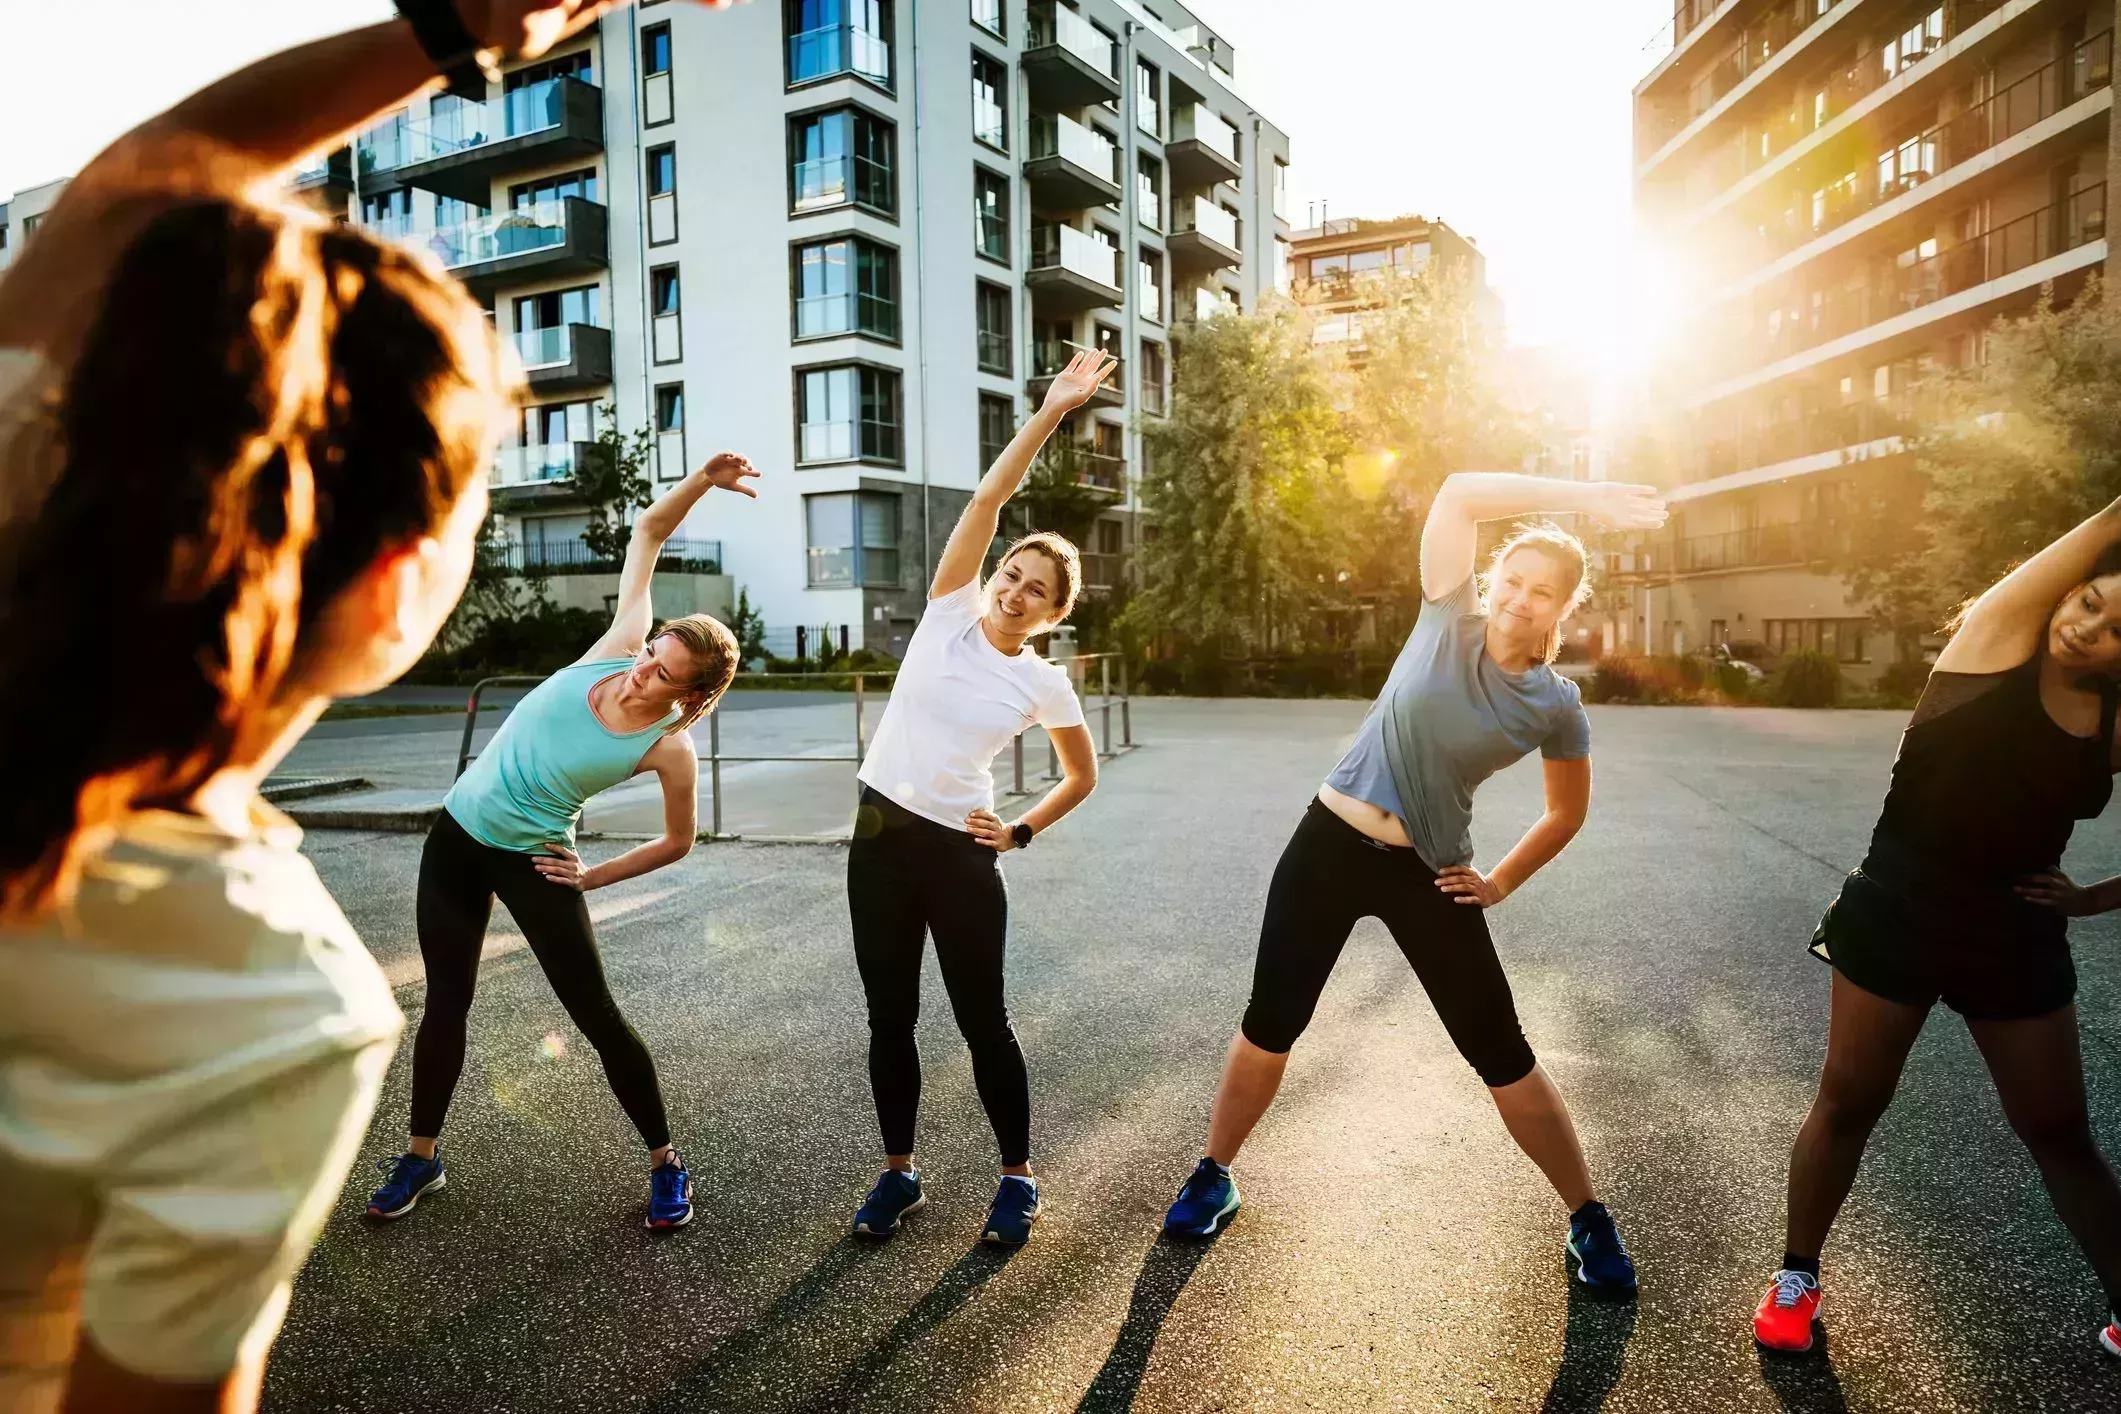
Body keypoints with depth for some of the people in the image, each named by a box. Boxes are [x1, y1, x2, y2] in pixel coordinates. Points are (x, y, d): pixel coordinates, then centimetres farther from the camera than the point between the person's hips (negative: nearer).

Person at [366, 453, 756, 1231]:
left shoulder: (671, 747, -21)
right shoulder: (620, 645, -12)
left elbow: (680, 841, -5)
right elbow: (648, 531, -6)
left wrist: (595, 876, -3)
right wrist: (702, 480, -20)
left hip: (533, 860, -4)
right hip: (458, 834, 4)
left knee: (595, 1014, -1)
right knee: (445, 1002, 13)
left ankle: (666, 1163, 16)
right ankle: (422, 1157, 33)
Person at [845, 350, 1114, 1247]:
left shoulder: (1045, 683, -2)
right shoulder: (950, 613, -2)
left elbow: (1083, 777, 11)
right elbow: (988, 500, -9)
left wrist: (1022, 833, -1)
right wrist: (1049, 414, -13)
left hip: (959, 854, -2)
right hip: (880, 838, 2)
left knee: (981, 1021, 5)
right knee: (891, 1018, 10)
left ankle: (1018, 1179, 24)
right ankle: (898, 1174, 28)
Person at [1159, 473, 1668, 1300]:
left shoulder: (1556, 706, -3)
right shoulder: (1448, 619, -5)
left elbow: (1567, 812, 12)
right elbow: (1459, 494, -14)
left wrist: (1504, 882, 5)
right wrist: (1581, 497, -14)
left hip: (1428, 875, 0)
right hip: (1328, 844, 0)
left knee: (1503, 1057, 6)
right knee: (1270, 1026, 8)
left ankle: (1589, 1222, 28)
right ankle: (1214, 1177, 30)